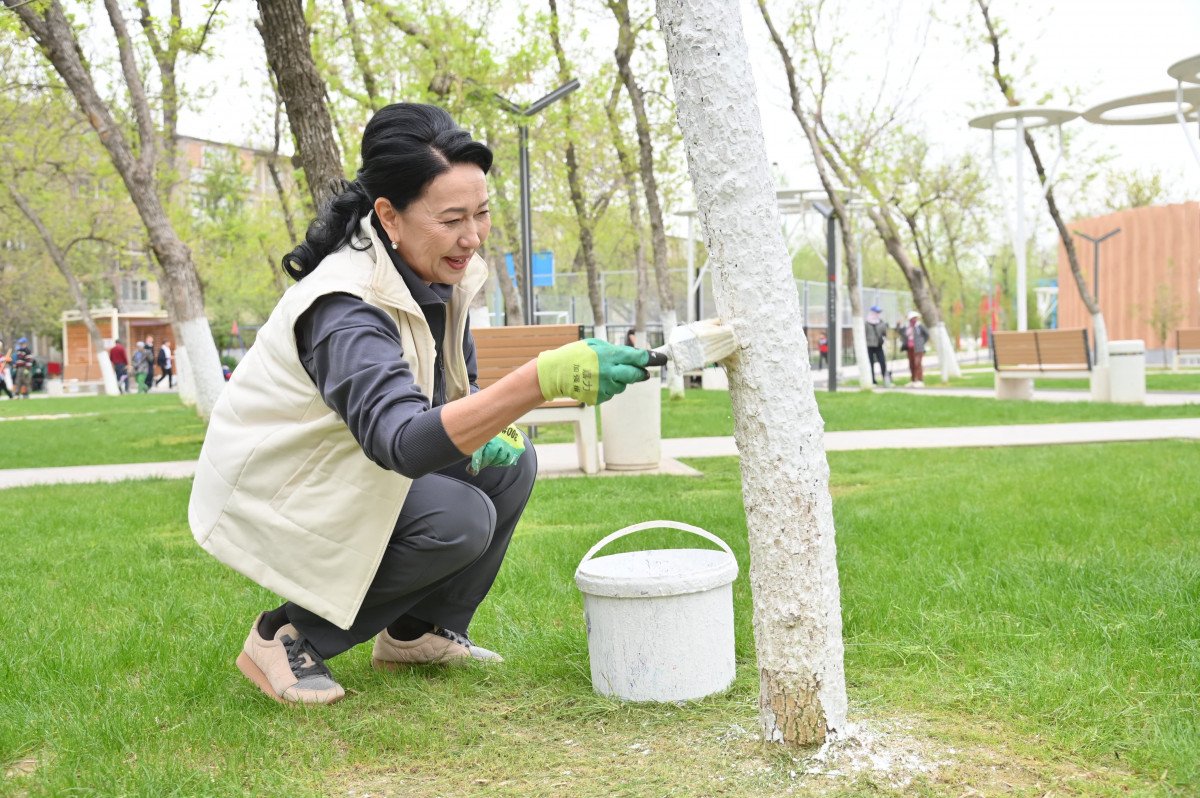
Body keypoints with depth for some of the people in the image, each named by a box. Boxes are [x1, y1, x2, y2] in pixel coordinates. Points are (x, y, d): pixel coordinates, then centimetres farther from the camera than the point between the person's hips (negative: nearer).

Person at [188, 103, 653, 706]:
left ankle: (418, 632, 10)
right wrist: (543, 379, -59)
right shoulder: (344, 311, -33)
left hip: (357, 469, 8)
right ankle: (290, 636, -8)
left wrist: (490, 428, -18)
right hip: (274, 493, -8)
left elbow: (457, 386, 7)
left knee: (508, 465, -6)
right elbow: (403, 443, -47)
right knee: (459, 518, -25)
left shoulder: (441, 277, -6)